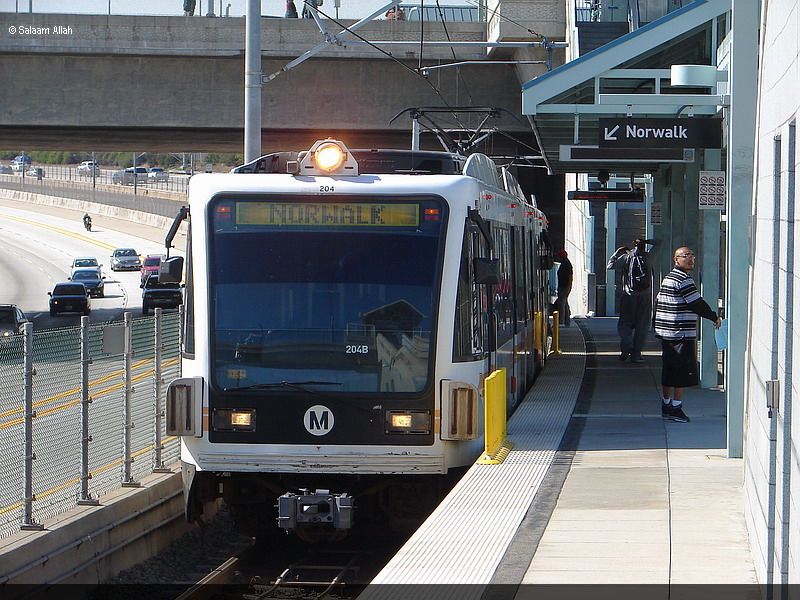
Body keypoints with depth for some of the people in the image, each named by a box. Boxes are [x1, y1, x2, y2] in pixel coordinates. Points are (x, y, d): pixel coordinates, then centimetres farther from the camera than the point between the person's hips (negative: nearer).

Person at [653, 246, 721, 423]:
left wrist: (657, 328, 25)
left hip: (666, 334, 10)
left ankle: (666, 407, 19)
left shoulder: (668, 278, 16)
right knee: (683, 371, -4)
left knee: (669, 372, 14)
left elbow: (658, 303, 20)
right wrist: (714, 317, -3)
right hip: (681, 334, -10)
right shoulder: (683, 279, -14)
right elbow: (697, 304, -16)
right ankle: (676, 408, -3)